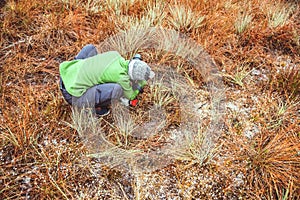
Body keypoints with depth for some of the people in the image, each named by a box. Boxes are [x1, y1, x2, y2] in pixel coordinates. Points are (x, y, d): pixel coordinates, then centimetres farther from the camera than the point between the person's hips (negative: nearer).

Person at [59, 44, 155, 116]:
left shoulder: (115, 54, -1)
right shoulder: (121, 76, -21)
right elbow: (130, 96, 1)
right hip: (72, 95, -8)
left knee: (90, 47, 23)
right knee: (117, 88, -24)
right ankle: (95, 107, 3)